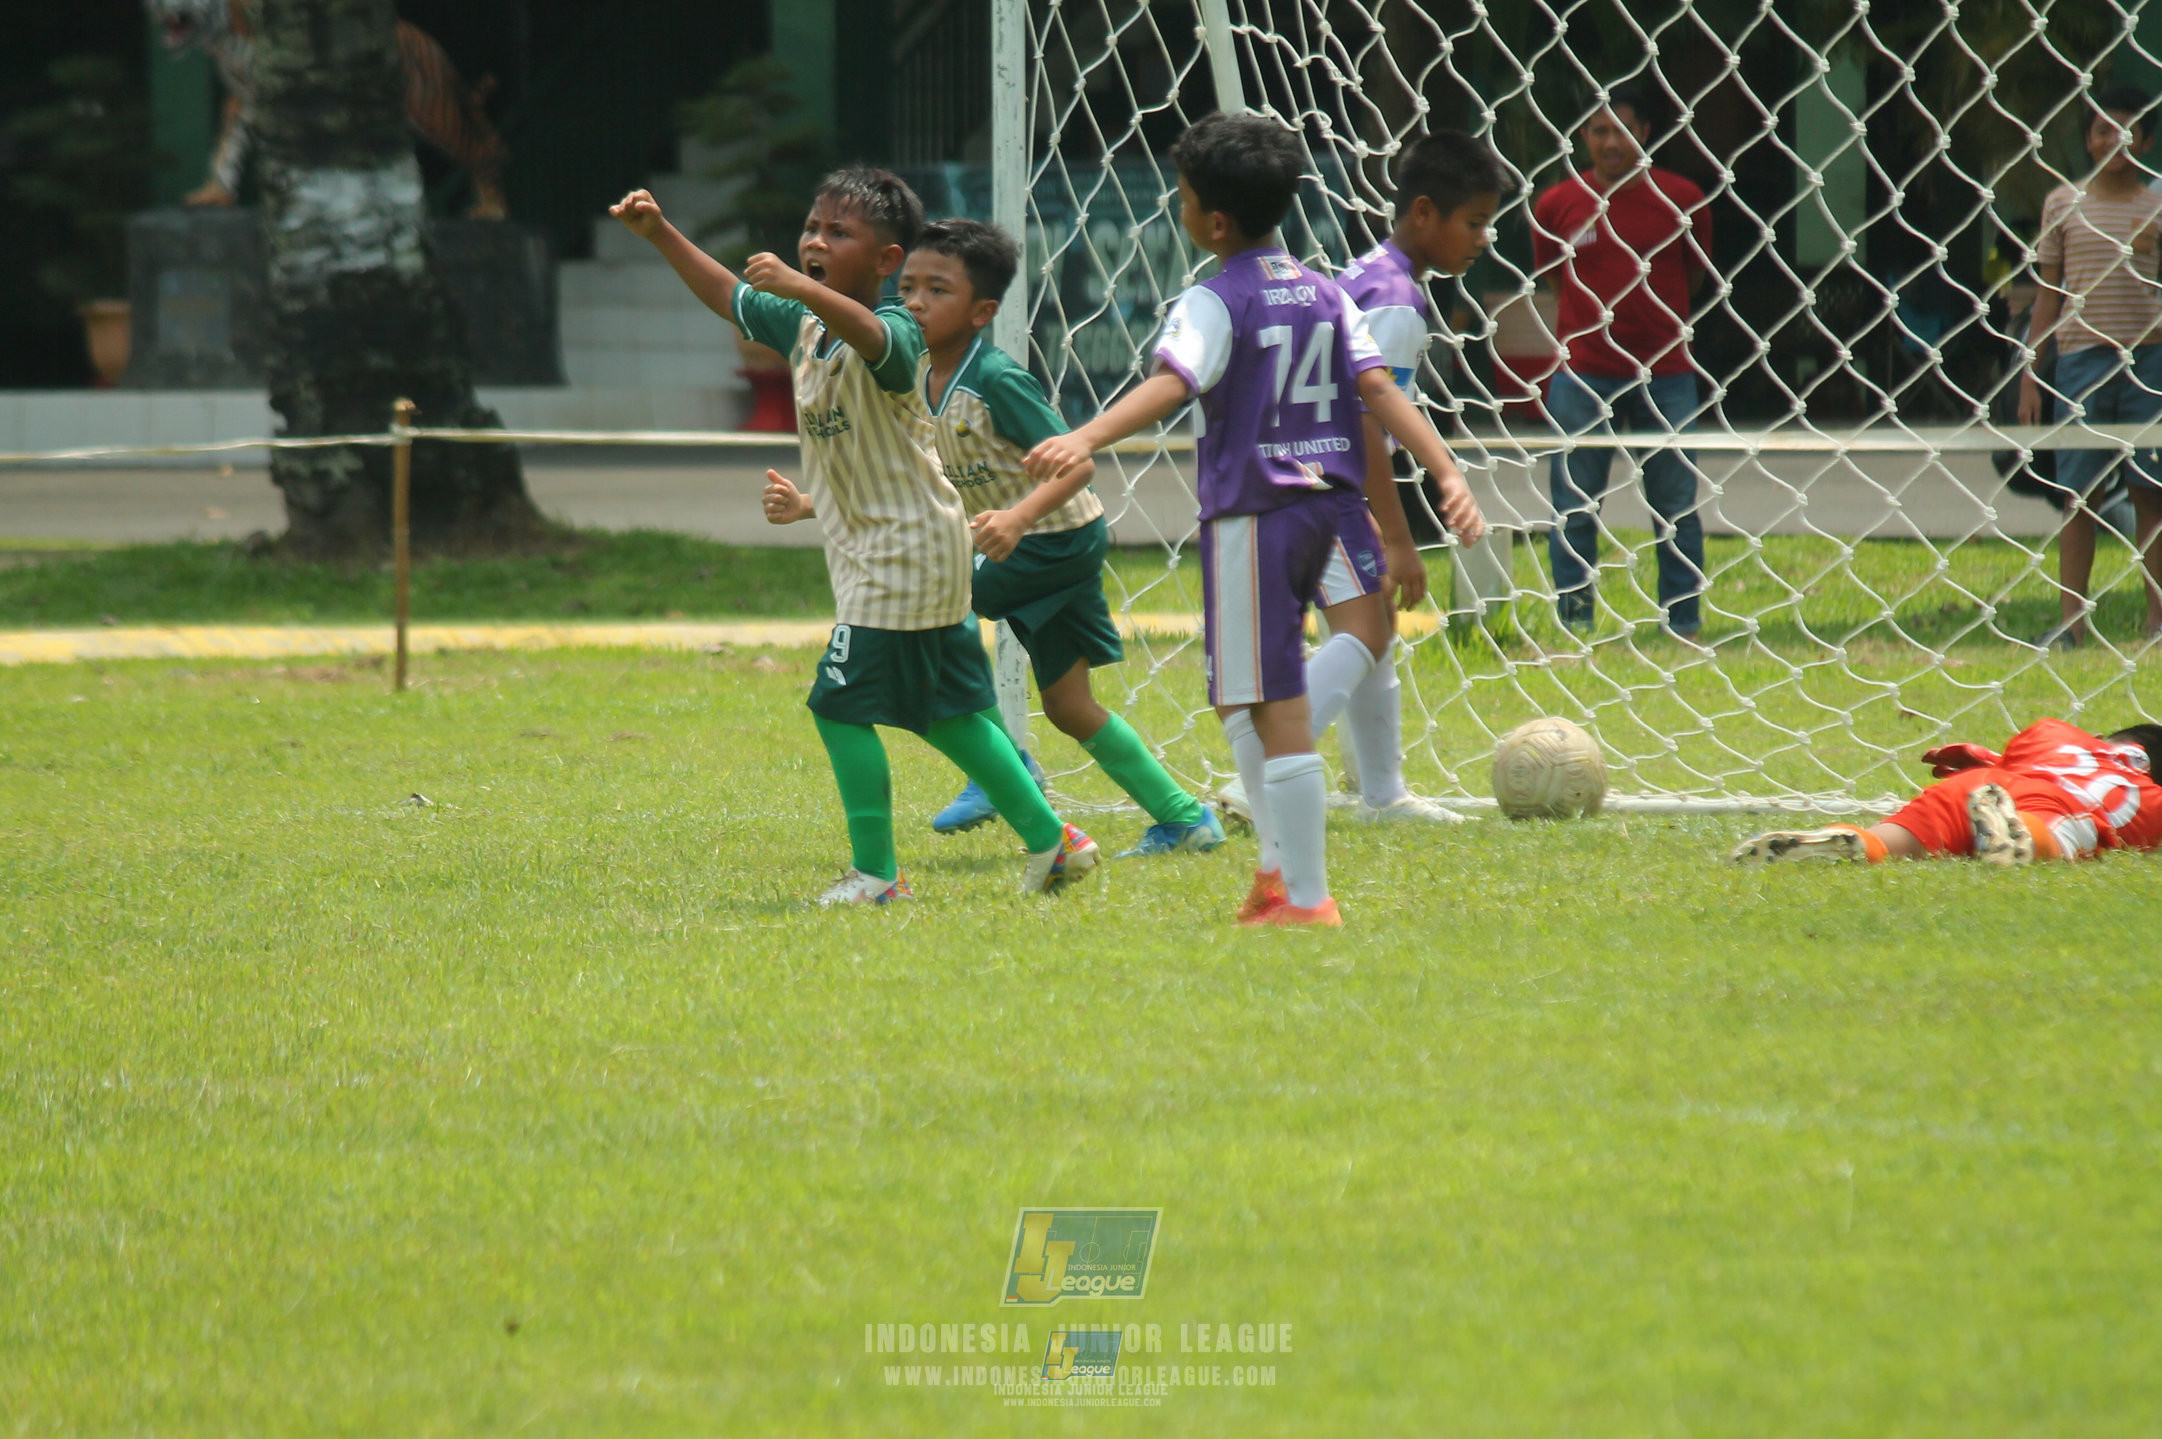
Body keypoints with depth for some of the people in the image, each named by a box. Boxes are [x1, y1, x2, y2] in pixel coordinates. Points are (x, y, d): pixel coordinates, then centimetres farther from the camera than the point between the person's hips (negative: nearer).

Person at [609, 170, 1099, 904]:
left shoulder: (896, 331, -19)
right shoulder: (803, 324, 8)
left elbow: (870, 335, -43)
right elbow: (728, 296, 20)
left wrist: (803, 289, -59)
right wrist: (659, 234, 10)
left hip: (905, 547, -10)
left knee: (841, 702, -10)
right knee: (944, 711, 15)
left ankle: (876, 872, -3)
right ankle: (1050, 838, 23)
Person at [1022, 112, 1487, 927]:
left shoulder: (1214, 304, -11)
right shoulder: (1324, 295, 11)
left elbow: (1171, 384, -28)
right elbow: (1379, 389, 2)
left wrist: (1084, 440, -42)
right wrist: (1447, 471, -1)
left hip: (1252, 515, -8)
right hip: (1322, 506, 8)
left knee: (1276, 709, -6)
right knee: (1240, 697, 22)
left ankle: (1306, 898, -6)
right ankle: (1280, 866, 21)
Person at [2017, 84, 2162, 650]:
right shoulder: (2064, 203, 9)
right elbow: (2047, 291, 10)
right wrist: (2028, 373, 6)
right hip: (2081, 355, 0)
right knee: (2077, 492, -1)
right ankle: (2071, 622, 0)